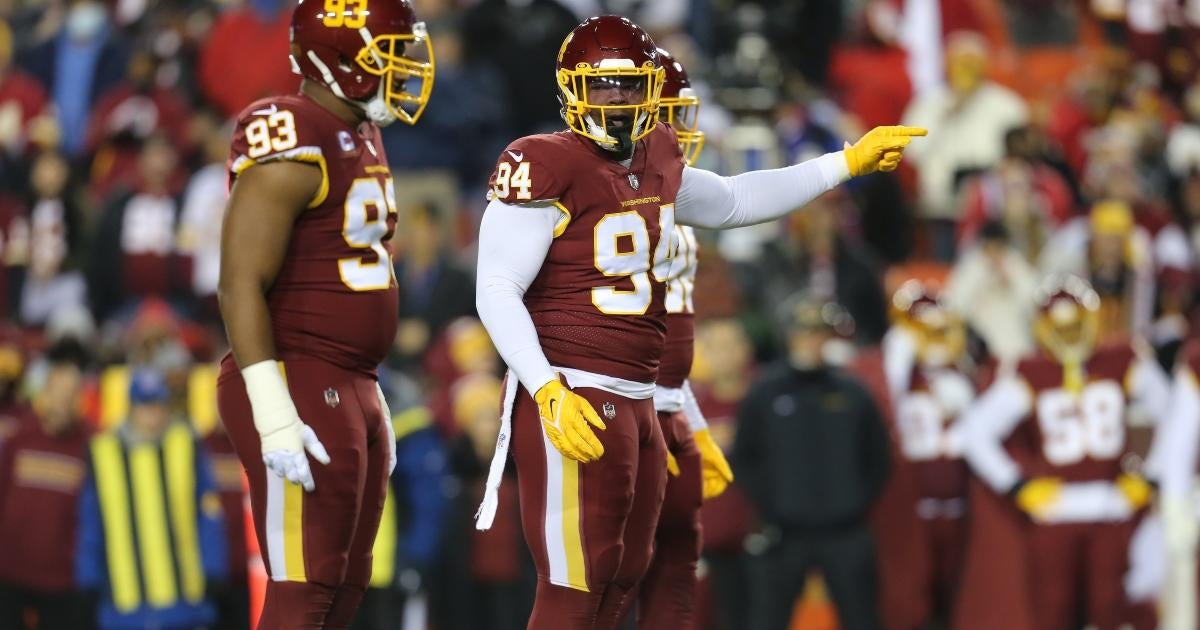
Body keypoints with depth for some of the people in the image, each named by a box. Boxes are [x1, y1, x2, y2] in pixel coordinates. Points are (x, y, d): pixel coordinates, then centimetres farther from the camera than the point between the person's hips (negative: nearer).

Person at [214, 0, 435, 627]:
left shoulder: (359, 140, 15)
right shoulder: (293, 146, -16)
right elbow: (240, 286, -21)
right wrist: (275, 418, -25)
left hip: (351, 388, 10)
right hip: (300, 387, -10)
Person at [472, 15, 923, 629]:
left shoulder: (654, 162, 12)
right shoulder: (546, 168, -14)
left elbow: (731, 201, 31)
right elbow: (496, 291, -17)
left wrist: (848, 163, 28)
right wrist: (551, 393, -26)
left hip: (634, 404, 9)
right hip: (573, 404, -9)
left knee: (620, 578, 16)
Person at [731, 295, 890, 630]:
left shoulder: (852, 393, 4)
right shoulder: (764, 394, 1)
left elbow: (877, 457, 11)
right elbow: (744, 460, 5)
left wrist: (859, 501, 0)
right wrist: (770, 512, -3)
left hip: (846, 534, 1)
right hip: (787, 535, -1)